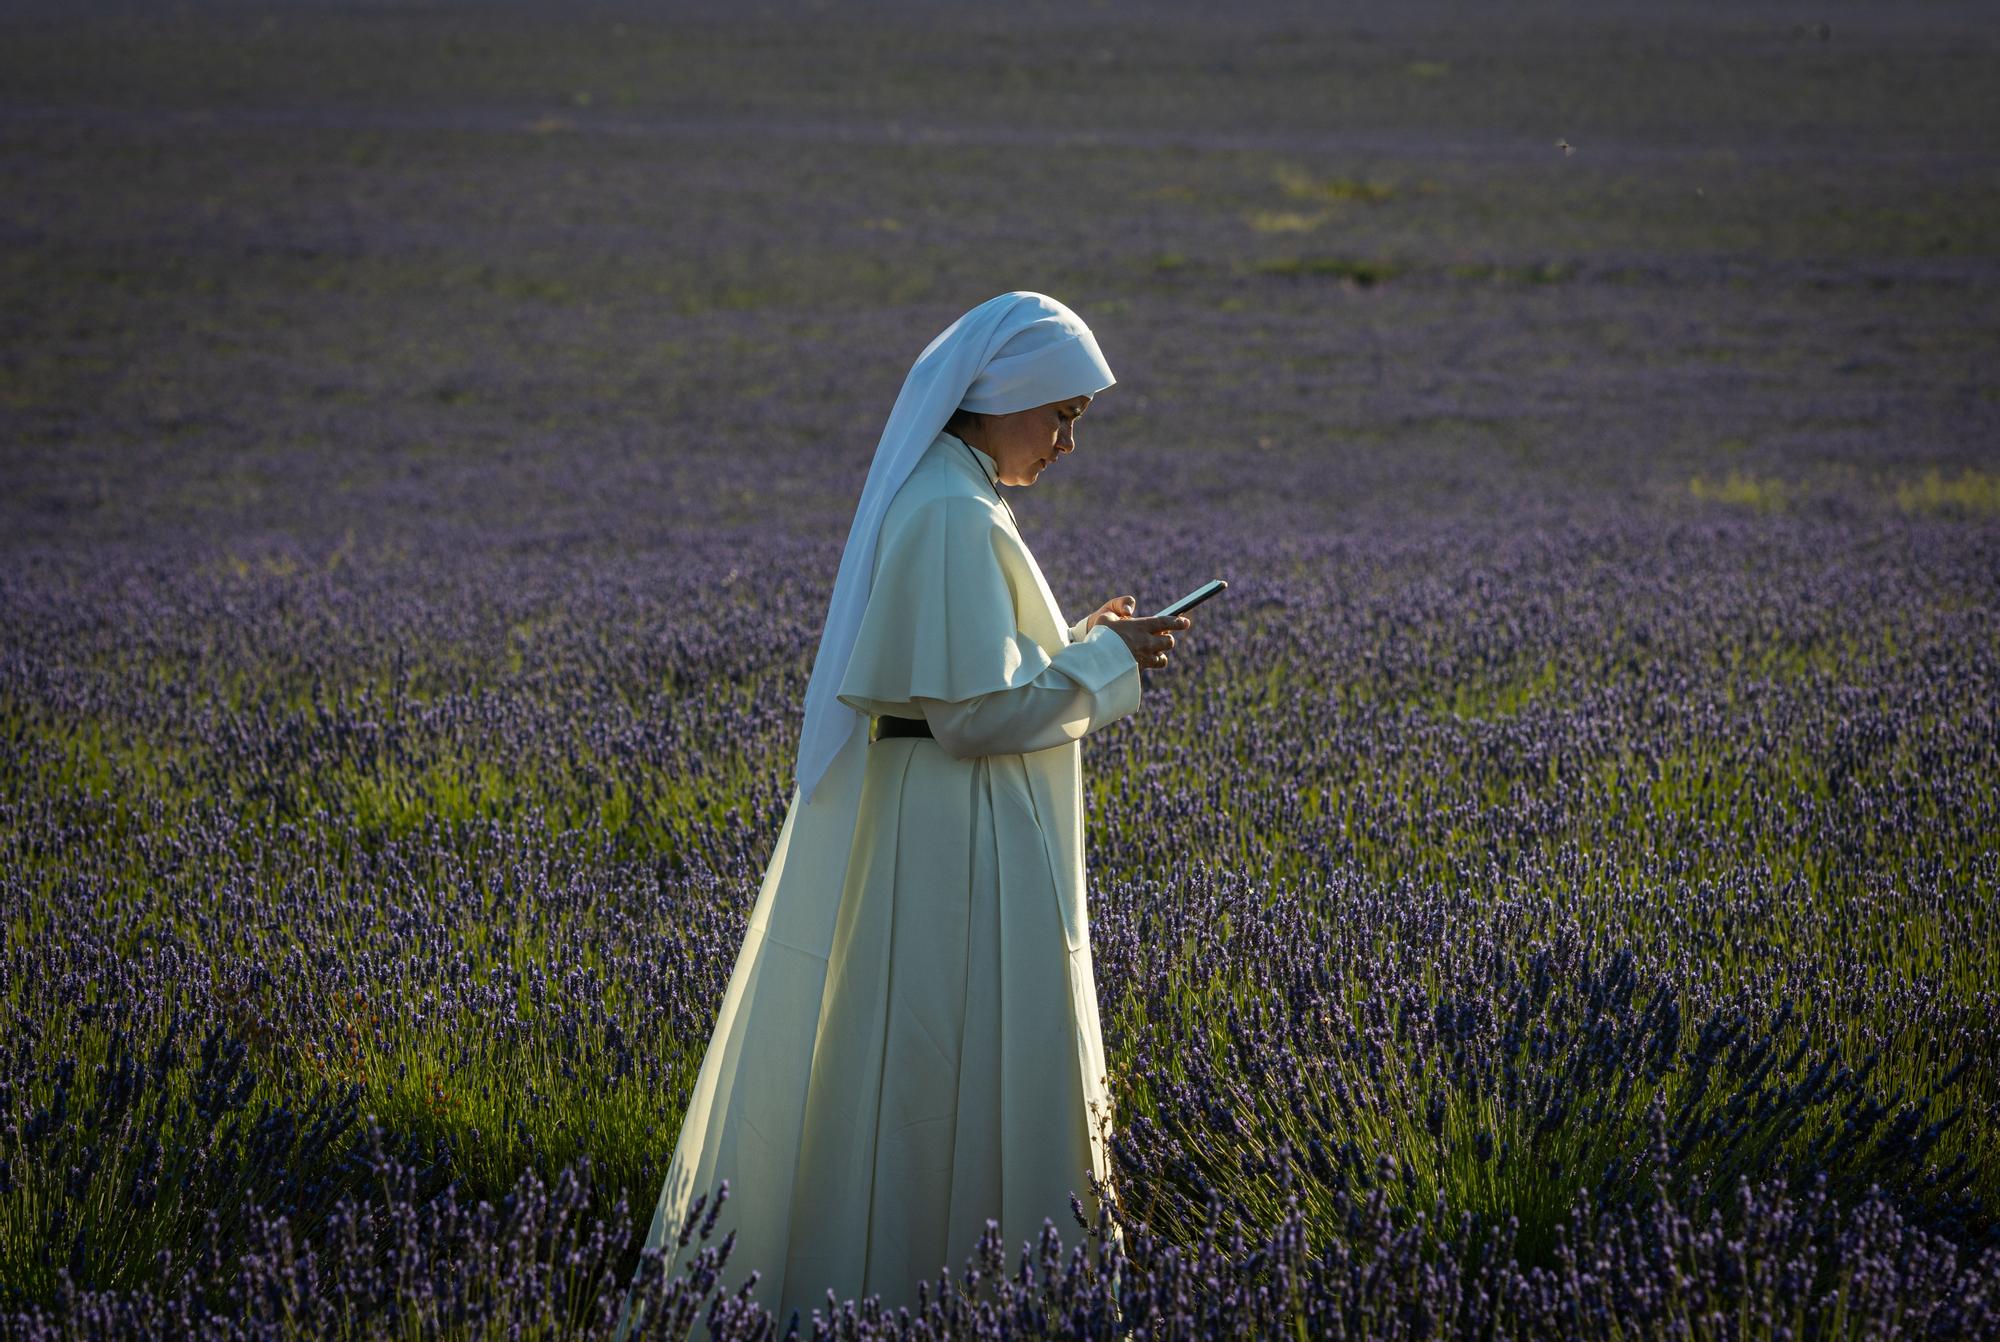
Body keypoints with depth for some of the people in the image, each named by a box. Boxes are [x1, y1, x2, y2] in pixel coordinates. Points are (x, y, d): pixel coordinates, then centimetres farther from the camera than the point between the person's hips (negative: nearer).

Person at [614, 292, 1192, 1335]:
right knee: (954, 1084, -3)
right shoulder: (953, 516, -19)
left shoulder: (929, 496, 12)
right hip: (955, 855, -10)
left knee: (886, 1075, 16)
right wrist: (1105, 660, -11)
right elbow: (976, 710, -22)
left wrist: (1079, 641, 11)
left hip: (915, 831, 10)